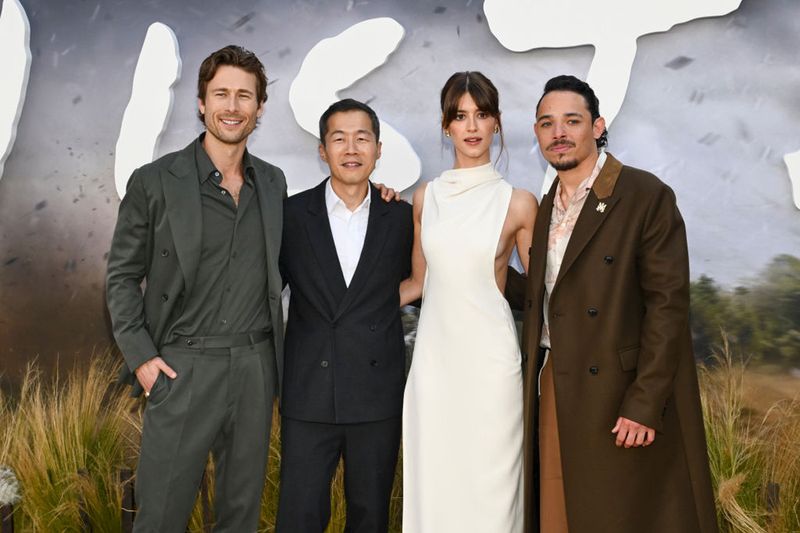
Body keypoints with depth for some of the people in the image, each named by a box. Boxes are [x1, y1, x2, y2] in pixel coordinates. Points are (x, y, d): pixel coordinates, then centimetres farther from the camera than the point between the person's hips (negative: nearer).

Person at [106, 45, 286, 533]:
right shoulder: (154, 181, -4)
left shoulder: (273, 183, 8)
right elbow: (123, 277, 1)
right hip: (182, 367, -3)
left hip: (255, 365, 4)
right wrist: (140, 355, -9)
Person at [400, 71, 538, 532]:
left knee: (489, 485, 6)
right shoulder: (426, 198, 6)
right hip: (434, 355, 3)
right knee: (432, 482, 11)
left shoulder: (518, 203, -3)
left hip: (489, 357, -3)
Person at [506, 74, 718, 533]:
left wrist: (644, 405, -18)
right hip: (553, 390, 6)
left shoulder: (646, 196, -10)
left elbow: (668, 305, -14)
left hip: (619, 395, -6)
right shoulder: (547, 205, 11)